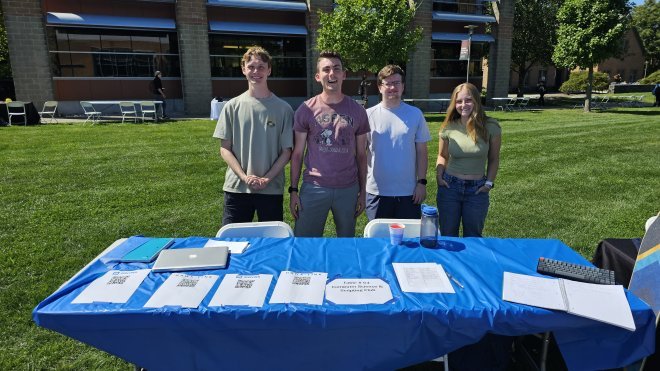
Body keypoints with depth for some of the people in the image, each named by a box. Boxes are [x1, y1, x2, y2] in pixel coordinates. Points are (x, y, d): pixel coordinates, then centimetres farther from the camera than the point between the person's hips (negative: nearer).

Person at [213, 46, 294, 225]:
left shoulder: (283, 108, 0)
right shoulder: (232, 106, 3)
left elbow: (286, 151, 0)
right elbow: (225, 149, 3)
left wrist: (267, 179, -11)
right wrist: (244, 176, -11)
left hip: (272, 189, 0)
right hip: (236, 189, 1)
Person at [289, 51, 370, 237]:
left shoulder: (357, 110, 5)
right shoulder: (306, 109, 0)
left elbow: (361, 155, 9)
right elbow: (297, 153, 3)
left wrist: (363, 191, 6)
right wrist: (293, 190, -2)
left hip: (348, 189, 2)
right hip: (314, 188, -1)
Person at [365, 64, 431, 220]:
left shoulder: (415, 114, 1)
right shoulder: (369, 115, -2)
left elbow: (422, 152, 4)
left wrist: (421, 182, -2)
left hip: (409, 192, 1)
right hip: (377, 192, 0)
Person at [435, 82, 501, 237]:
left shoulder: (490, 127, -7)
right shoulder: (449, 127, -4)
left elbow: (494, 159, 4)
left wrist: (489, 182, -4)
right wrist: (439, 176, -5)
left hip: (477, 189, -1)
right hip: (449, 186, 1)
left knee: (472, 237, 14)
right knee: (447, 236, 13)